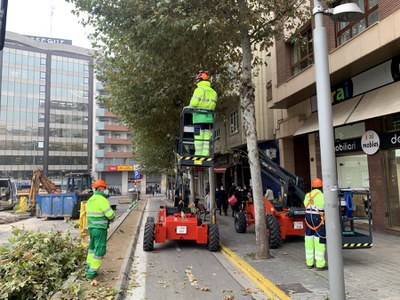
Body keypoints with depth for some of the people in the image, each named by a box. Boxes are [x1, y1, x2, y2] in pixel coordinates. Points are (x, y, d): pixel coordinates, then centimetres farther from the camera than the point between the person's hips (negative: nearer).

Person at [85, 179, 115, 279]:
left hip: (91, 227, 9)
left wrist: (106, 218, 13)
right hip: (100, 228, -9)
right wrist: (112, 217, 4)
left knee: (92, 246, 25)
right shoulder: (102, 200, -17)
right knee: (99, 249, 1)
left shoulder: (90, 200, 11)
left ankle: (89, 266, 37)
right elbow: (110, 214, -19)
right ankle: (92, 272, 4)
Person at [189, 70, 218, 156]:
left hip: (199, 118, -6)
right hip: (209, 118, 7)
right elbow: (212, 105, 11)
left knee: (199, 138, -4)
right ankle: (205, 156, 6)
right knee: (206, 139, 7)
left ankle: (198, 155, -4)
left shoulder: (199, 89, -6)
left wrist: (189, 107, 7)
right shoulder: (213, 91, 16)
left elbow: (193, 103, -13)